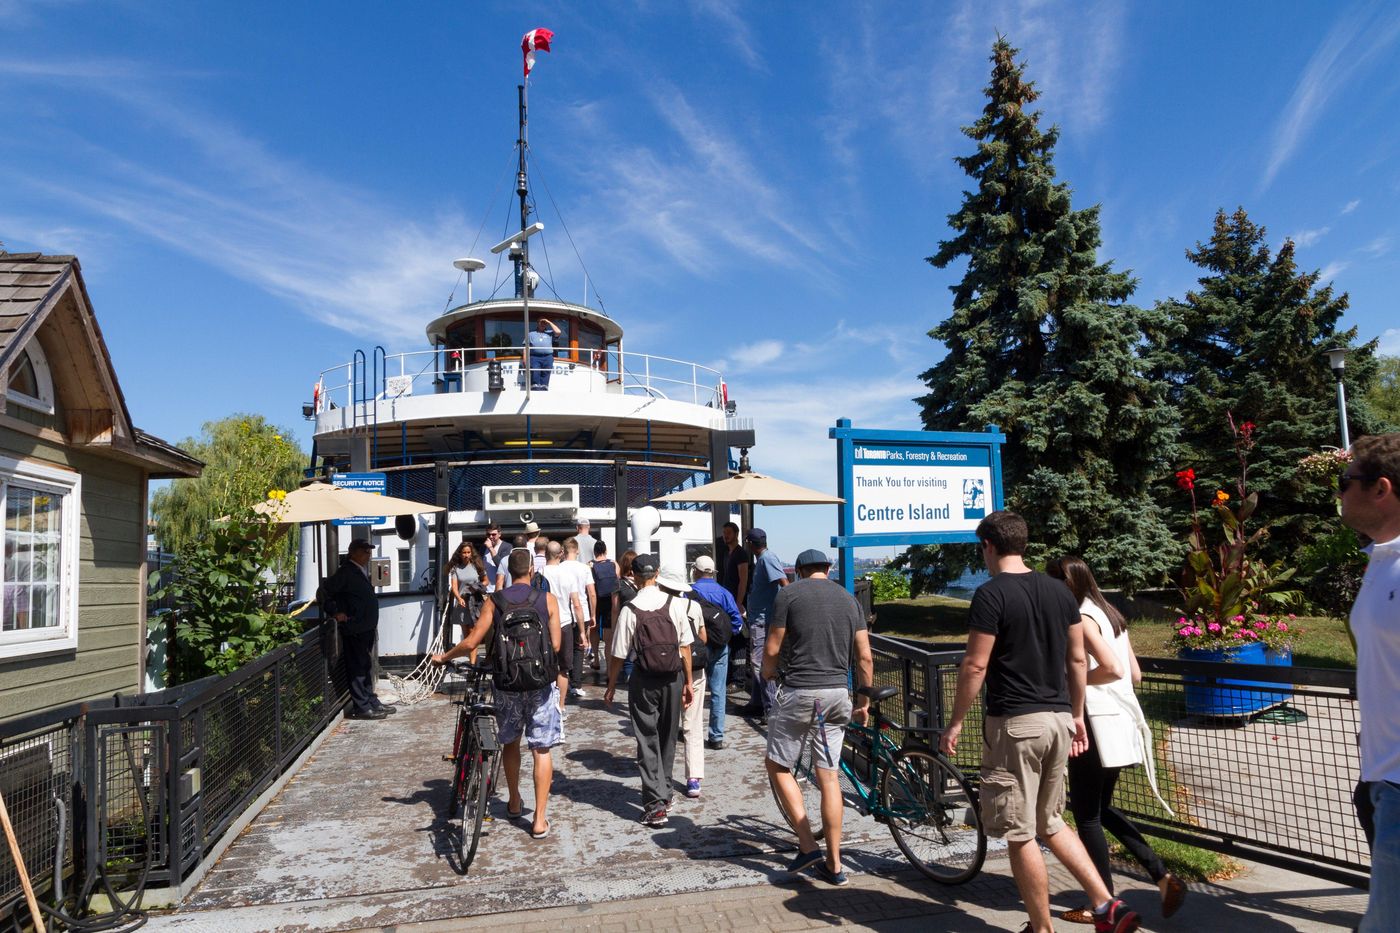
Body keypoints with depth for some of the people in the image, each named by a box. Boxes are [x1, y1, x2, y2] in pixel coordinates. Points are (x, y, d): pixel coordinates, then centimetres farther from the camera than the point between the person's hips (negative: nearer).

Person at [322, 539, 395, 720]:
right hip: (354, 630, -9)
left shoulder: (361, 571, 15)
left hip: (366, 628, 9)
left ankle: (371, 701, 26)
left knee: (366, 667, 16)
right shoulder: (345, 572, -13)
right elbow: (326, 592, -18)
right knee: (357, 668, -3)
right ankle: (361, 708, 3)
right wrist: (335, 612, -18)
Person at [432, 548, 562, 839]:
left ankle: (514, 803, 36)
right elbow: (556, 644, -7)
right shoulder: (547, 600, -5)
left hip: (507, 683, 2)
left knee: (510, 742, 22)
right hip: (540, 683, -2)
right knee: (541, 749, 5)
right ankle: (540, 820, 4)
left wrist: (444, 657, 10)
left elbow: (471, 643, -7)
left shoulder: (494, 601, -2)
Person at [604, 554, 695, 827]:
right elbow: (685, 646, -2)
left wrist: (611, 687, 6)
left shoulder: (629, 610, -12)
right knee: (668, 738, 18)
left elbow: (618, 655, -7)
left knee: (648, 741, 5)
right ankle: (664, 794, 34)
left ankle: (656, 804, 2)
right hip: (673, 677, 3)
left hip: (644, 680, -3)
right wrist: (688, 682, 7)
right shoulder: (675, 604, -6)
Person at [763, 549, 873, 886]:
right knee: (829, 777, 11)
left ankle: (808, 845, 6)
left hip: (798, 693, -4)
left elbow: (772, 648, -6)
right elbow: (864, 658, 7)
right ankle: (833, 864, 16)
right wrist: (865, 699, 18)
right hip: (837, 694, 5)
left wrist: (768, 673, 15)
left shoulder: (788, 595, -4)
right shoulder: (849, 599, 9)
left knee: (778, 765, 12)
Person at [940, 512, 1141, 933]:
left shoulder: (991, 594, -14)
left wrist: (955, 723, -6)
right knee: (1050, 822, 23)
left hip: (1015, 724, -8)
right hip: (1058, 720, 8)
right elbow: (1077, 659, 12)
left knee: (1021, 835, 5)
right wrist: (1076, 715, 21)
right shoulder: (1059, 590, 7)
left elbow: (975, 665, -15)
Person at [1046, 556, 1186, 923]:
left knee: (1086, 815, 4)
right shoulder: (1110, 614, 12)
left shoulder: (1082, 617, -14)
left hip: (1097, 724, -9)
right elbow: (1135, 674, 13)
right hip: (1120, 720, 10)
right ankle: (1163, 876, 16)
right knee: (1101, 808, 21)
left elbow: (1112, 668, -25)